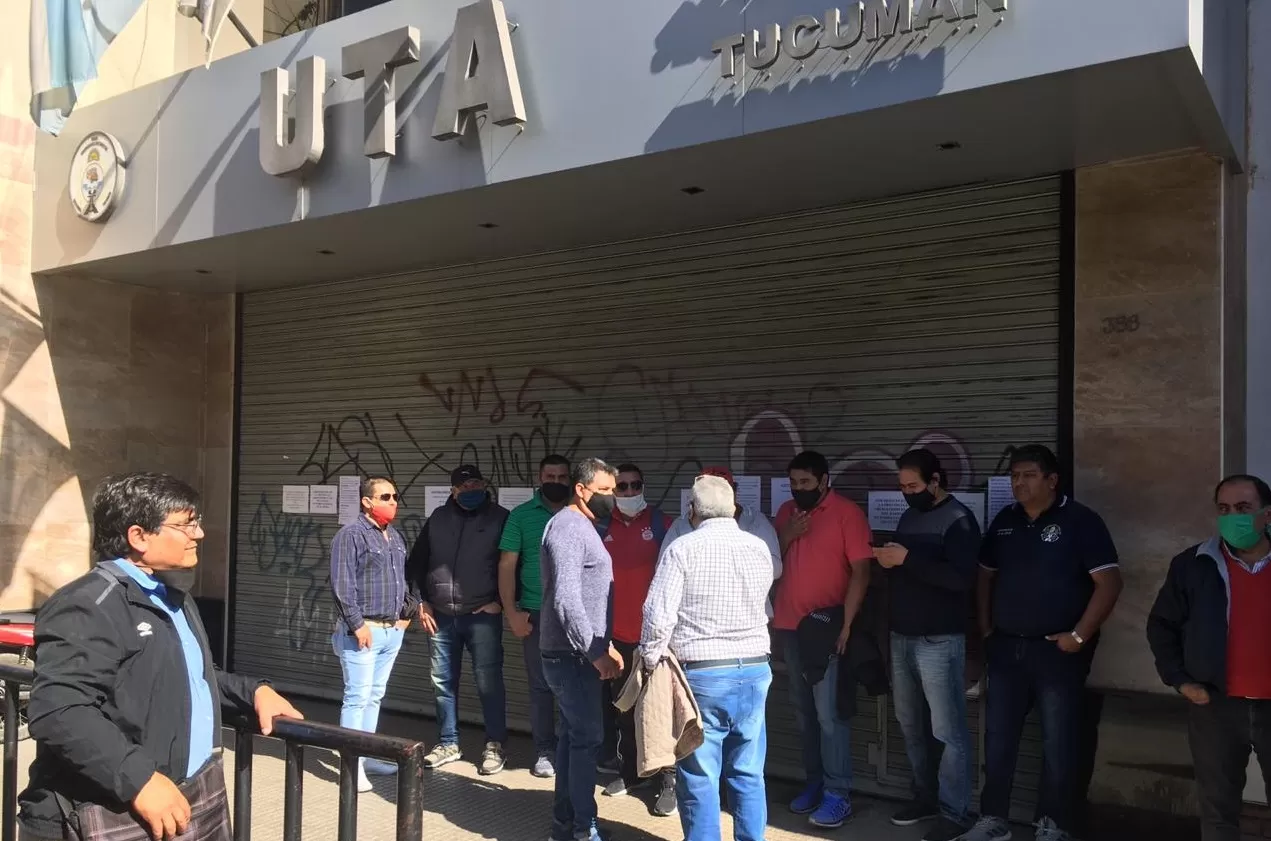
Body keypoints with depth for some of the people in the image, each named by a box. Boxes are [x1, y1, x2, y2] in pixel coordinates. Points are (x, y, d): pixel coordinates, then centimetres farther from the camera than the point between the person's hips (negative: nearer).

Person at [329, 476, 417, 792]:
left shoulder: (396, 537, 15)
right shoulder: (351, 535, -10)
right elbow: (342, 585, -16)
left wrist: (407, 610, 13)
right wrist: (357, 624, -18)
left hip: (392, 631, 8)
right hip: (362, 630, -8)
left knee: (375, 696, 14)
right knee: (357, 697, -5)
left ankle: (366, 756, 22)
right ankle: (353, 764, 1)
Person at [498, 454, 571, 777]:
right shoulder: (521, 515, 2)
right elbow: (507, 565, 1)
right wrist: (512, 612, -5)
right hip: (537, 615, 0)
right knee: (541, 685, 6)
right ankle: (545, 751, 17)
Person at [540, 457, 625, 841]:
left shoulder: (584, 527, 15)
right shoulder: (568, 527, -16)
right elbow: (566, 600, -24)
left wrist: (606, 644, 17)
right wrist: (595, 652, -20)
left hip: (580, 653, 10)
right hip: (571, 654, -10)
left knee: (574, 735, 14)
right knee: (588, 738, -6)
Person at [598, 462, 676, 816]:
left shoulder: (660, 524, -4)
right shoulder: (602, 527, 3)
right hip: (616, 634, 3)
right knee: (623, 707, 15)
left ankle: (669, 782, 9)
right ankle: (630, 772, 30)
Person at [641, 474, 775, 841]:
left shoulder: (683, 548, -9)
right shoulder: (759, 548, 4)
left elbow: (659, 614, -13)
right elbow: (764, 607, 12)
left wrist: (651, 660, 0)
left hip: (701, 673, -4)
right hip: (754, 671, 4)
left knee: (699, 778, 4)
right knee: (748, 774, 13)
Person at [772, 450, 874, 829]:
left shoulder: (847, 512, -8)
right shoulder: (786, 511, 10)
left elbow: (860, 571, -12)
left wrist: (845, 622, -17)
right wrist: (786, 536, -6)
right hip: (789, 626, 6)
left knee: (828, 713, -6)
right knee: (804, 711, 12)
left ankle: (838, 794, 1)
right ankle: (815, 782, 23)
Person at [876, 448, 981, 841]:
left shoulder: (958, 519, -9)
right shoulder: (908, 517, 15)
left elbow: (961, 578, -21)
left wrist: (907, 559, -22)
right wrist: (887, 561, 1)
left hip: (939, 641, -8)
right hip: (902, 637, 8)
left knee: (948, 731, -2)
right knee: (911, 725, 13)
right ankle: (925, 796, 26)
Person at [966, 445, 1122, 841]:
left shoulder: (1080, 521, -9)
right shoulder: (1004, 521, 8)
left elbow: (1109, 582, -13)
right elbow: (986, 575, 17)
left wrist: (1080, 635, -16)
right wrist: (985, 627, 8)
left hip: (1057, 649, -5)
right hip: (1005, 647, 5)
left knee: (1059, 742, 5)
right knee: (998, 738, 10)